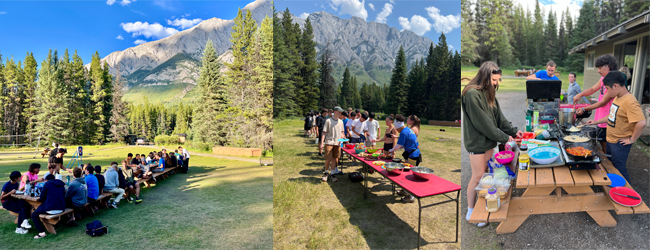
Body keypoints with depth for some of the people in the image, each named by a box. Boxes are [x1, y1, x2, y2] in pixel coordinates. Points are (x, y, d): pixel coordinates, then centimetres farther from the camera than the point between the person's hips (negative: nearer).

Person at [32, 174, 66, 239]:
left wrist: (40, 199, 24)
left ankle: (42, 232, -2)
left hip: (51, 210, -7)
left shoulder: (47, 184, -1)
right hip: (61, 209, 7)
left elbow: (42, 198, 0)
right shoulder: (61, 184, 15)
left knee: (34, 215, 12)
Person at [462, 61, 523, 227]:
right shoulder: (471, 94, -20)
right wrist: (504, 137, -13)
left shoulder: (488, 93, 9)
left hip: (488, 140, 9)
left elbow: (498, 117, 12)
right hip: (477, 142, -8)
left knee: (486, 173, 14)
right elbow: (482, 123, -20)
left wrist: (513, 131, 1)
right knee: (478, 176, -1)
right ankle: (471, 212, 13)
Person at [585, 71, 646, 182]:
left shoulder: (630, 102, -26)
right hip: (610, 140, 9)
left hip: (620, 143, -9)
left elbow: (641, 123, -34)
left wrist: (632, 139, -24)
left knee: (619, 169, 3)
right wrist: (596, 121, 18)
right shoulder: (617, 98, 5)